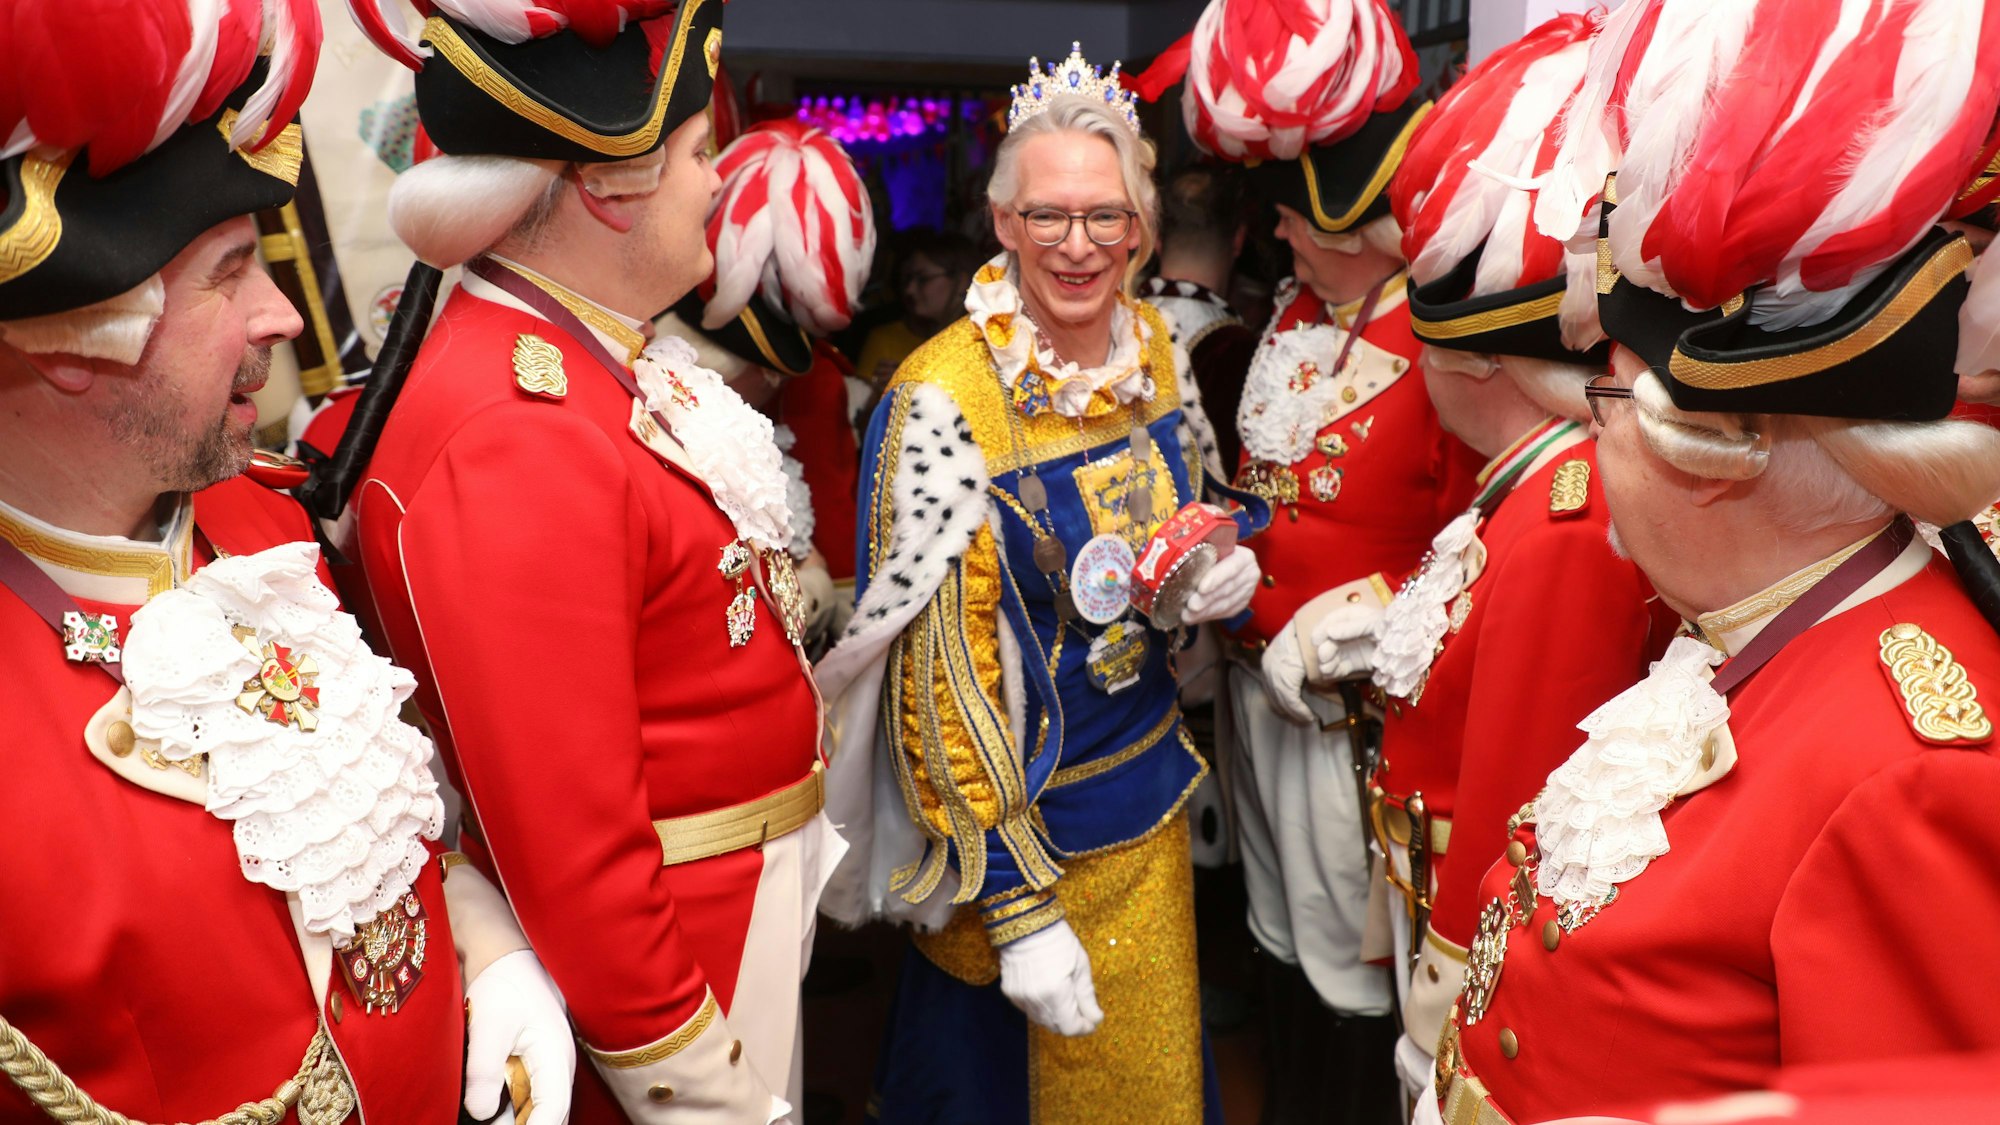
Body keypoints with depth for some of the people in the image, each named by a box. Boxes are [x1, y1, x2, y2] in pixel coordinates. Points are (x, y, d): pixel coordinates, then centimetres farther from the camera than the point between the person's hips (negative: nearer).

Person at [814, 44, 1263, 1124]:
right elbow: (937, 679, -21)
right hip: (1024, 824, -6)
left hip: (1152, 793, 6)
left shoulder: (1151, 346, -2)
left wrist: (1215, 574, -8)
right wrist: (1021, 910, -19)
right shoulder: (942, 398, -22)